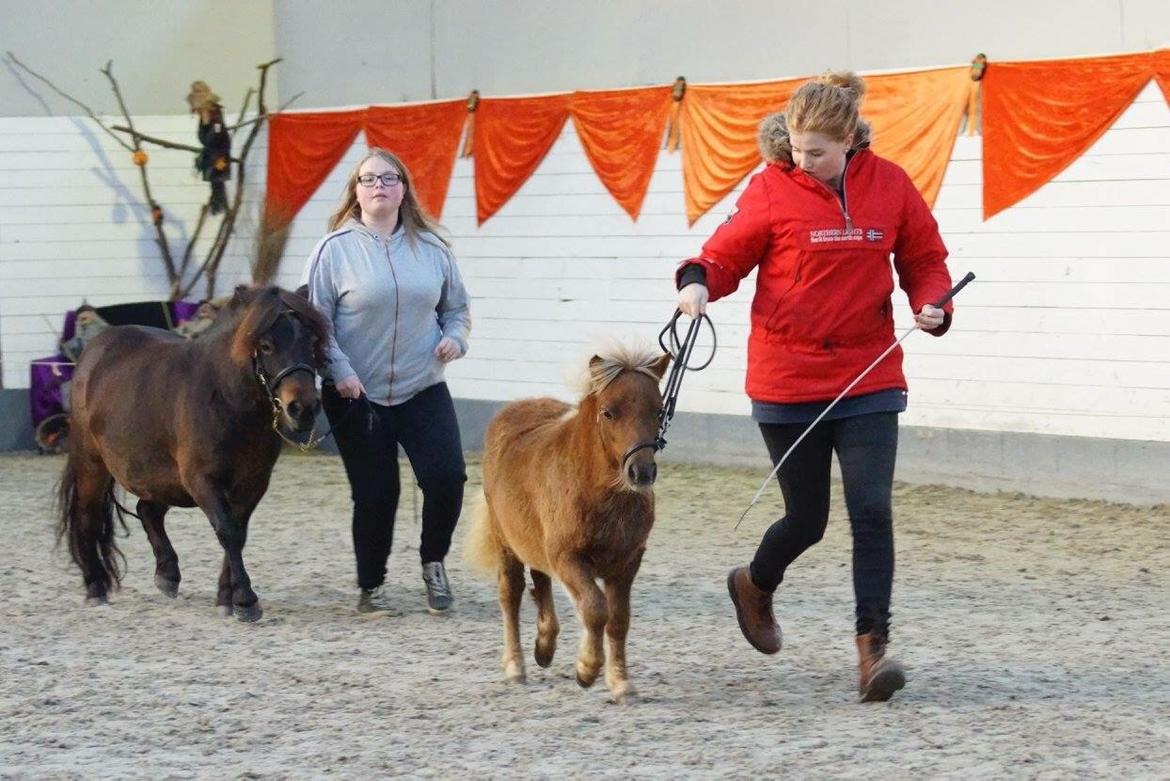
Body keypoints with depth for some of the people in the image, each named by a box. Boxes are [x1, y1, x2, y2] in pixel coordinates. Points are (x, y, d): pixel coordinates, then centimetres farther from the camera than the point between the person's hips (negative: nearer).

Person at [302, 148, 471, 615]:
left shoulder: (431, 247, 6)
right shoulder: (336, 249, -5)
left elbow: (457, 307, 17)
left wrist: (454, 337, -3)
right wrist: (339, 370, -16)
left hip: (424, 391, 2)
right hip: (358, 397, -2)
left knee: (447, 477, -13)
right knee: (375, 495, 2)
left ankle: (433, 562, 13)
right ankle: (371, 586, 22)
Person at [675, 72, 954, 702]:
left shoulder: (889, 185, -1)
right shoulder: (772, 188, -7)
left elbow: (924, 259, 10)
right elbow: (726, 254, -1)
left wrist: (932, 304, -9)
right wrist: (698, 282, -22)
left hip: (868, 381, 1)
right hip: (786, 382, -1)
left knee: (872, 512, -10)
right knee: (807, 518, 7)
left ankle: (873, 646, -6)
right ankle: (754, 585, 39)